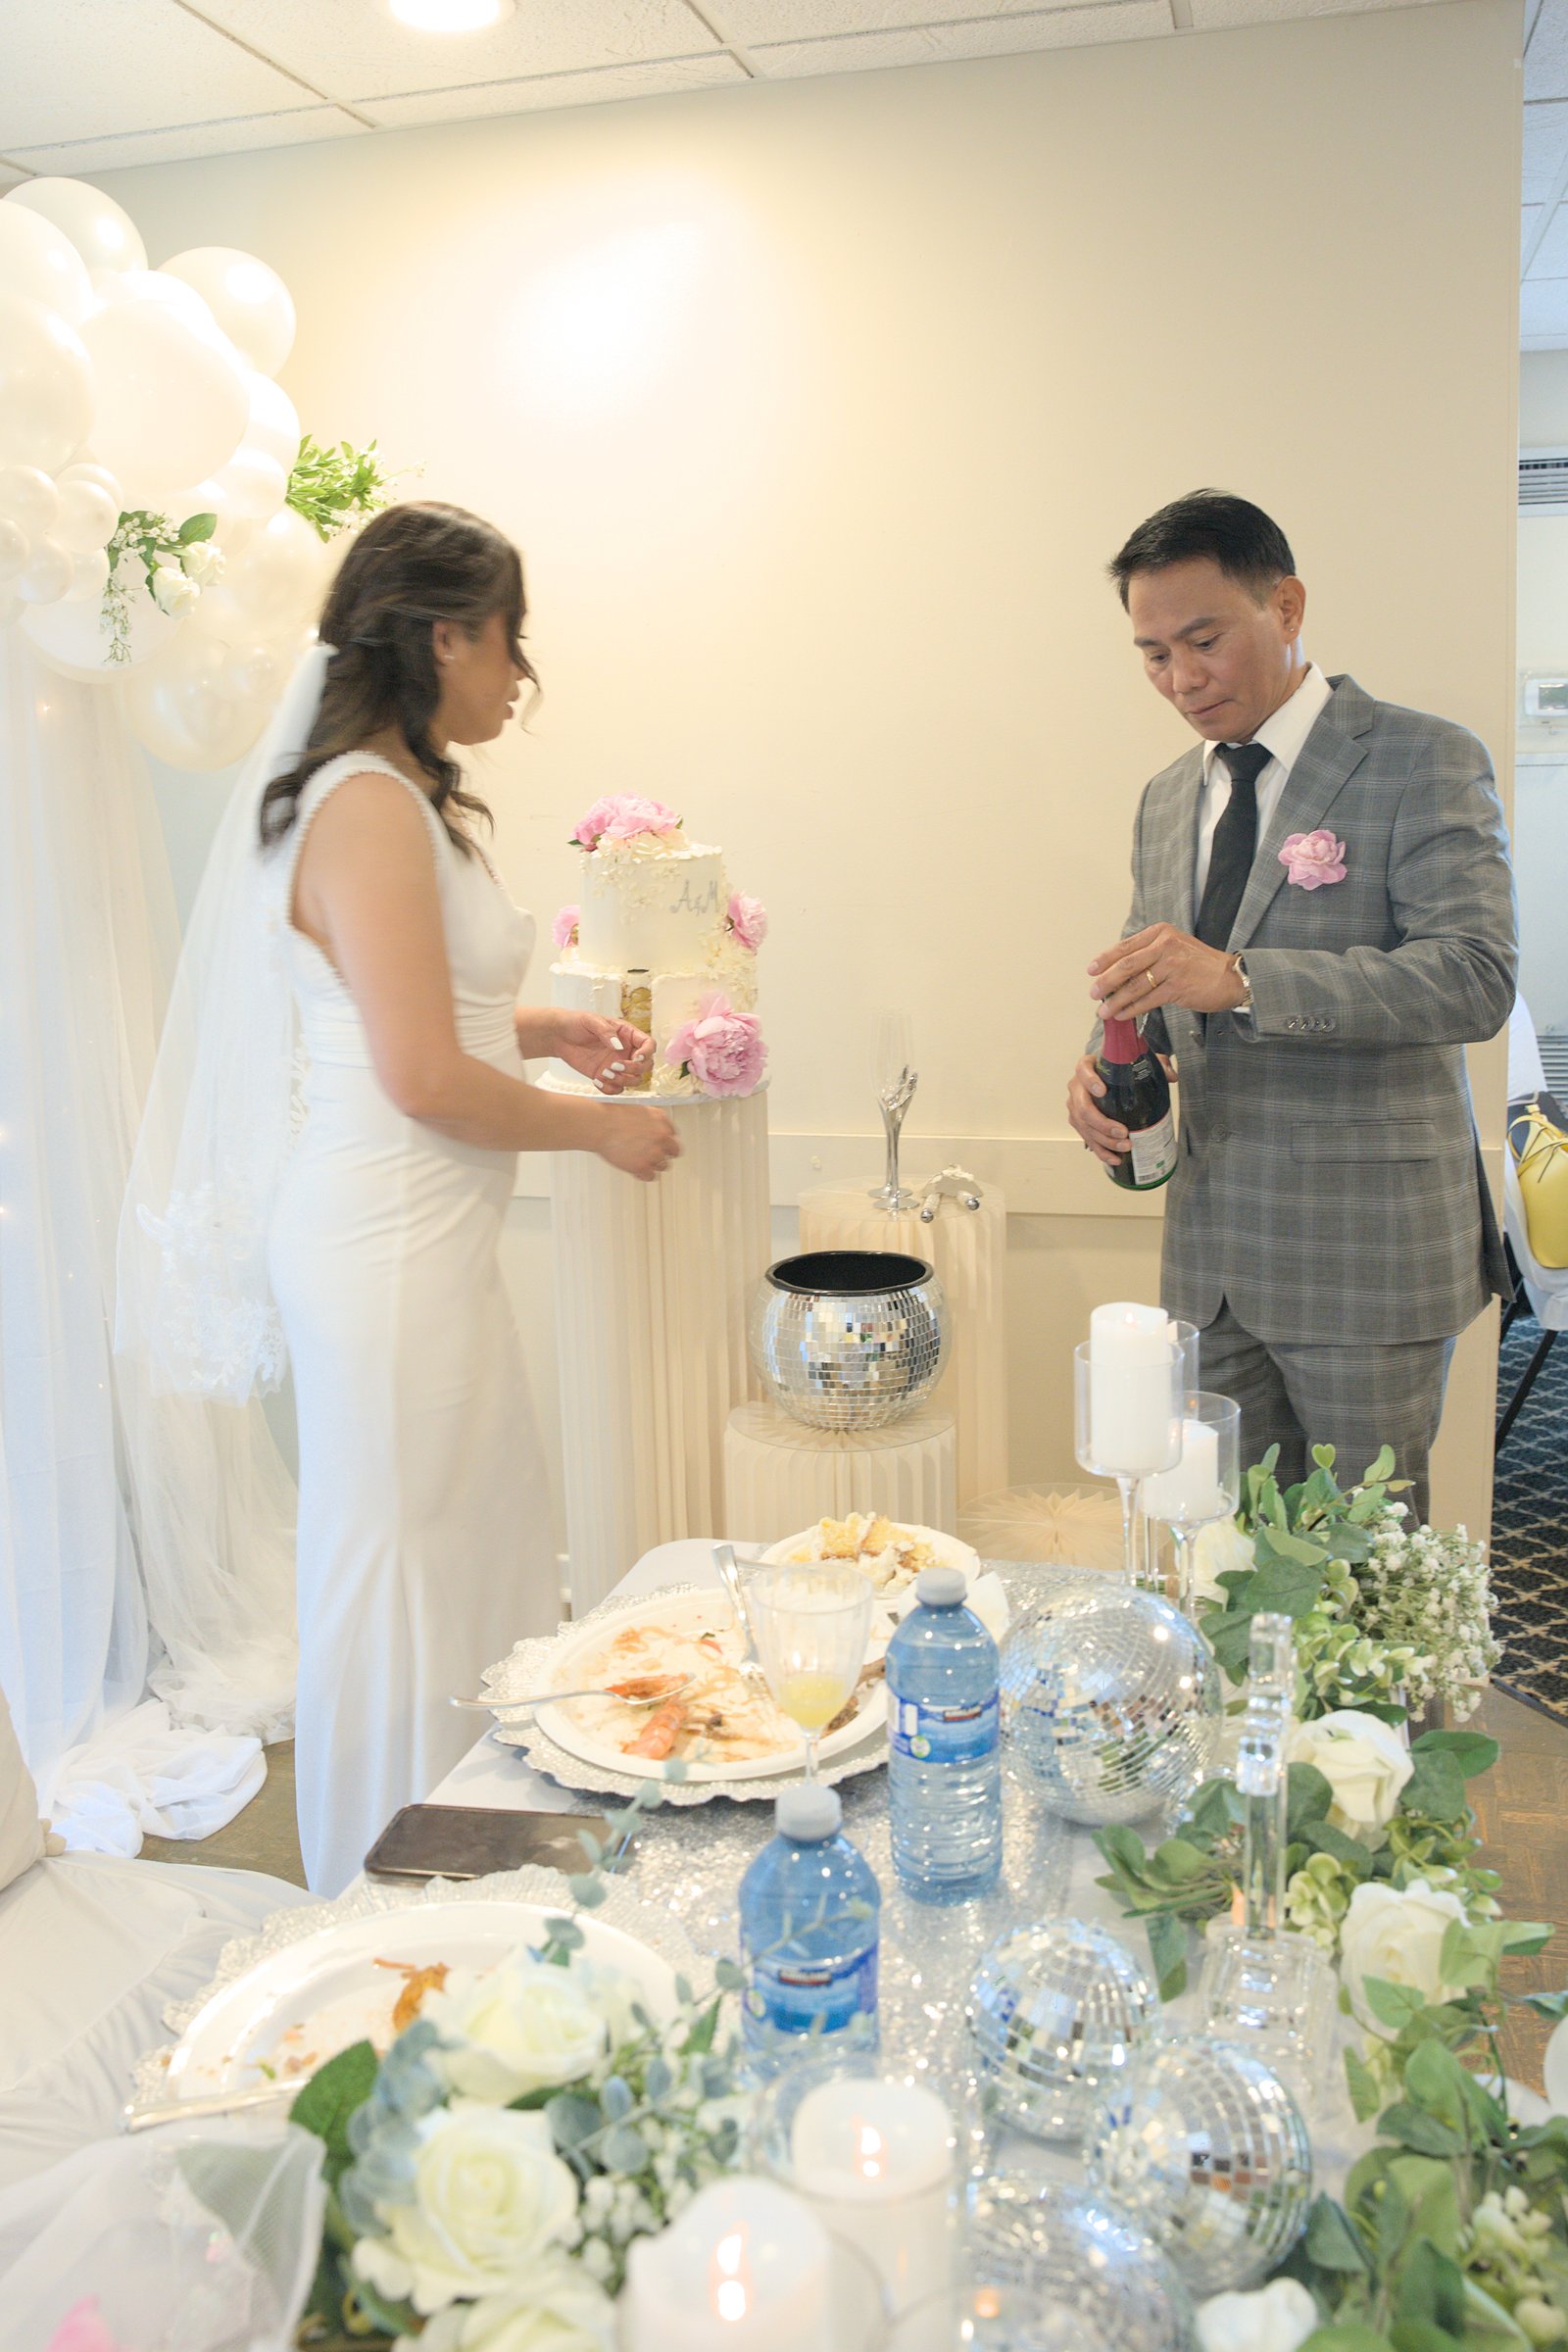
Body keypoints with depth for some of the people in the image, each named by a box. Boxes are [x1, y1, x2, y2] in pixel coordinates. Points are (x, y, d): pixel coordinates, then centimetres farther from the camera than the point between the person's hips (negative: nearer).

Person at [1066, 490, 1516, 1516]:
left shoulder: (1424, 761, -6)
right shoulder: (1168, 798, 14)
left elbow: (1475, 977, -18)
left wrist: (1241, 978, -28)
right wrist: (1107, 1065, -2)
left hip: (1366, 1248, -5)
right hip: (1211, 1248, 6)